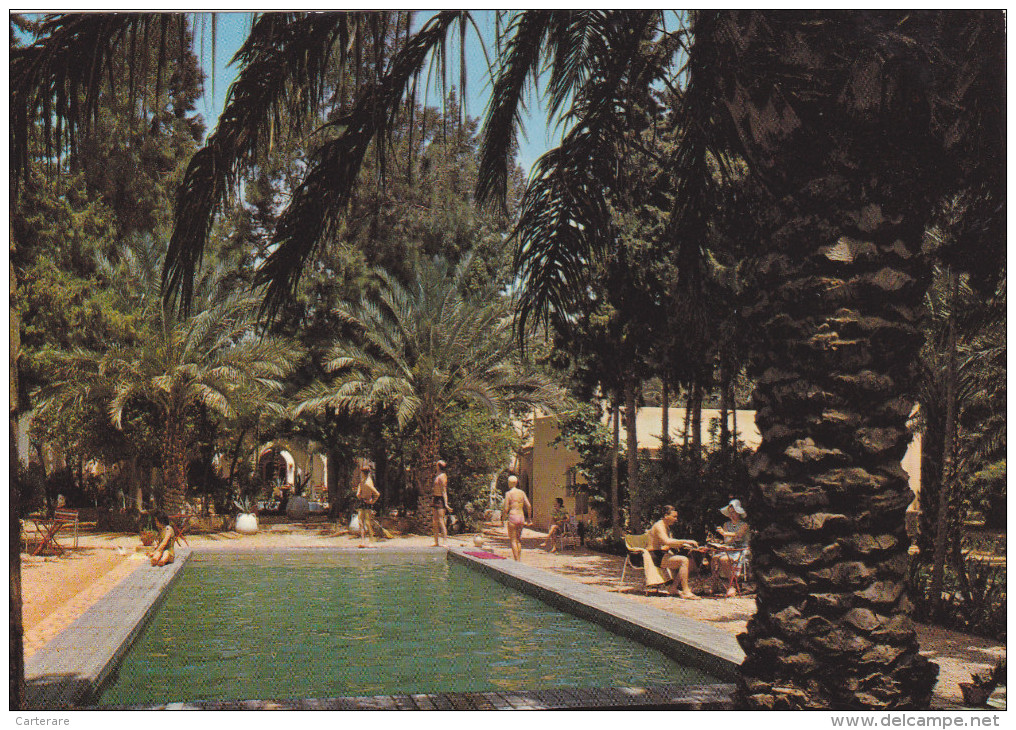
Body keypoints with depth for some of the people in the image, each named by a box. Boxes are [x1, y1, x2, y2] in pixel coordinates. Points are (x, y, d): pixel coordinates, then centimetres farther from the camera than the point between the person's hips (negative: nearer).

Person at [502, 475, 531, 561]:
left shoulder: (508, 493, -6)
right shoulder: (522, 492, 7)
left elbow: (506, 509, -10)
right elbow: (529, 506, 3)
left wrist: (503, 518, 4)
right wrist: (529, 518, 14)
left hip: (512, 517, -5)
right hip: (521, 518, 5)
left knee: (513, 540, -1)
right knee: (518, 539, 17)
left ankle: (517, 561, -8)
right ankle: (519, 559, 17)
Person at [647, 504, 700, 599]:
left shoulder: (666, 527, 19)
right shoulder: (659, 526, -13)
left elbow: (671, 544, 19)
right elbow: (667, 542, -29)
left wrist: (683, 545, 0)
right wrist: (686, 541, -27)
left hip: (664, 555, 10)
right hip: (656, 556, -10)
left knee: (690, 562, 0)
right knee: (684, 560, -25)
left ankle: (673, 588, 1)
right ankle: (686, 592, -23)